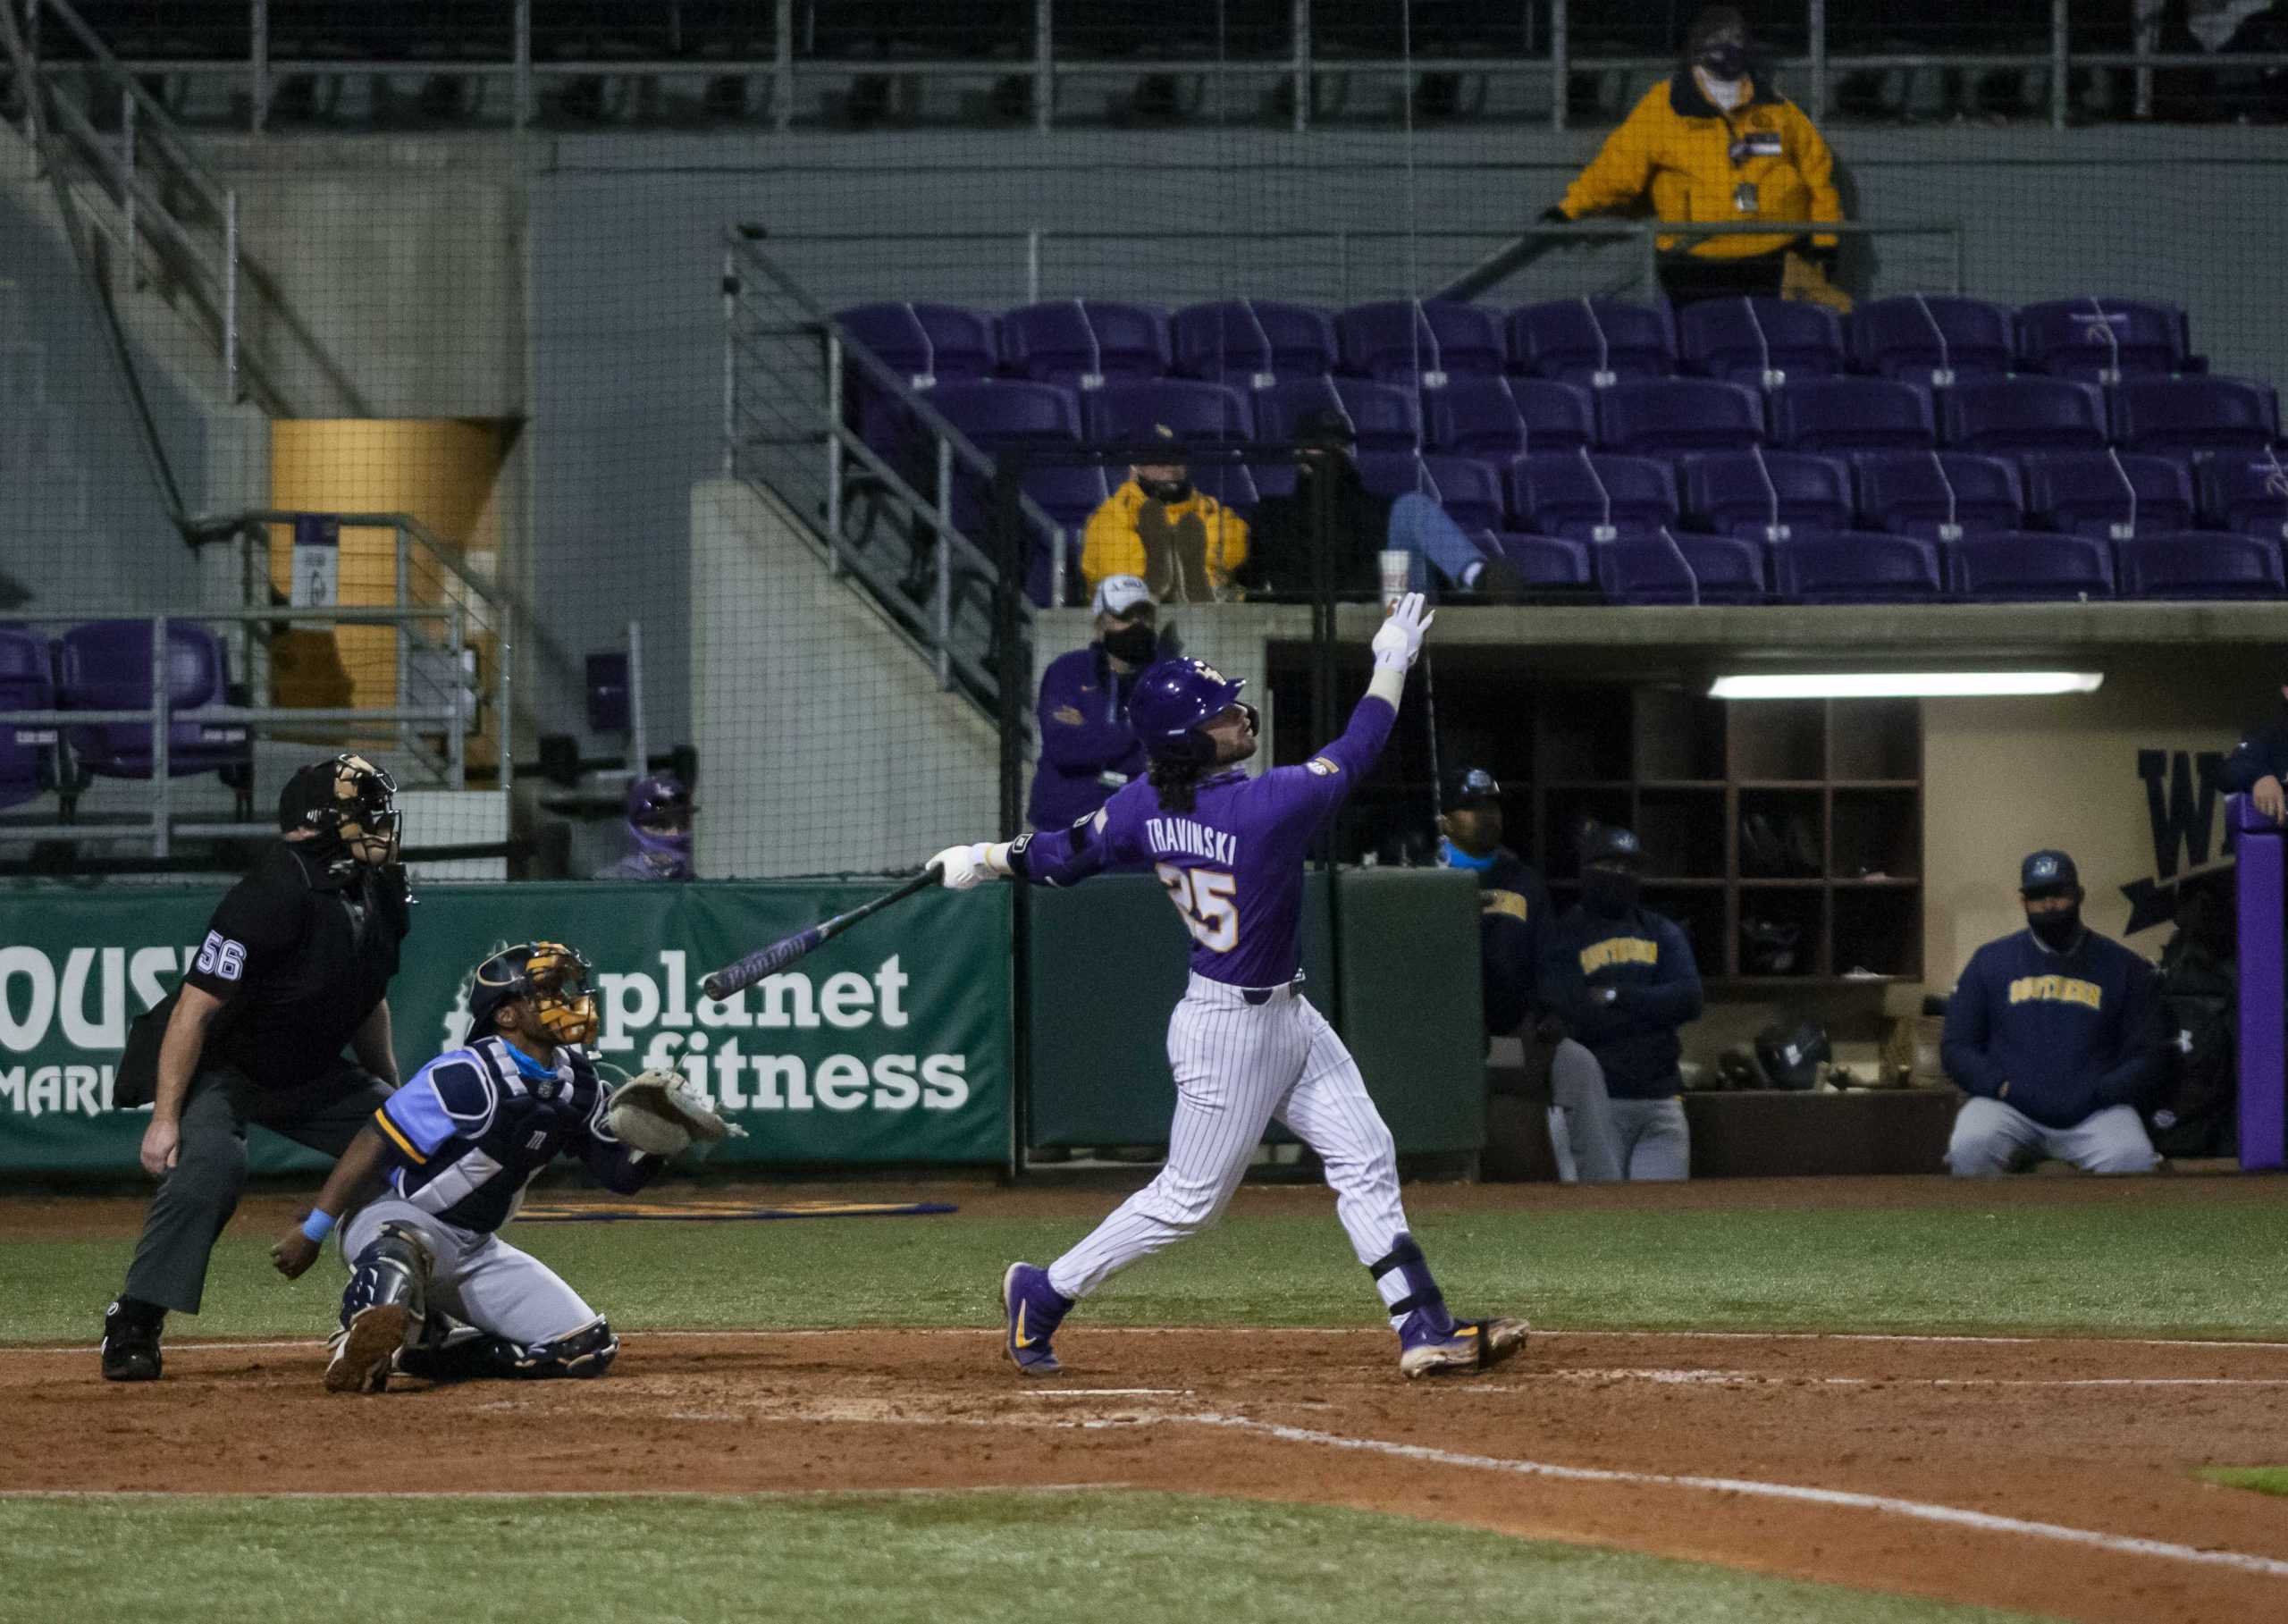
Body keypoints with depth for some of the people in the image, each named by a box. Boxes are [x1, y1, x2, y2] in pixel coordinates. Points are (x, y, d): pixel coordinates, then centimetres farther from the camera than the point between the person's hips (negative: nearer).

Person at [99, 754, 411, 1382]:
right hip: (221, 1068, -8)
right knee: (209, 1164, -34)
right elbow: (194, 1007, -29)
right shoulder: (273, 896, -29)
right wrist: (165, 1117, -32)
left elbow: (367, 1001, 14)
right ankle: (132, 1326, -26)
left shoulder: (376, 895, -2)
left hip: (311, 1074, 8)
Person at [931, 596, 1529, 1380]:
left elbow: (1068, 853, 3)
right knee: (1190, 1198, 4)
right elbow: (1354, 753, -16)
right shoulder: (1267, 808, -29)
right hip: (1232, 1033, -9)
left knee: (1366, 1158, 7)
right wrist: (1392, 661, -2)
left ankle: (1424, 1330, 8)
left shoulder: (1145, 805, -8)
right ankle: (1044, 1293, 18)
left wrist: (987, 859, 21)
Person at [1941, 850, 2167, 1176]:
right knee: (1970, 1147, -32)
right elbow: (1956, 1048, 12)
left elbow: (2148, 1055, 9)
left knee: (2132, 1159, -32)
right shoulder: (1991, 961, 15)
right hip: (2009, 1106, 1)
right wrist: (2001, 1086, -7)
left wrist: (2098, 1095, -8)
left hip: (2093, 1112, -1)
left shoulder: (2123, 967, 12)